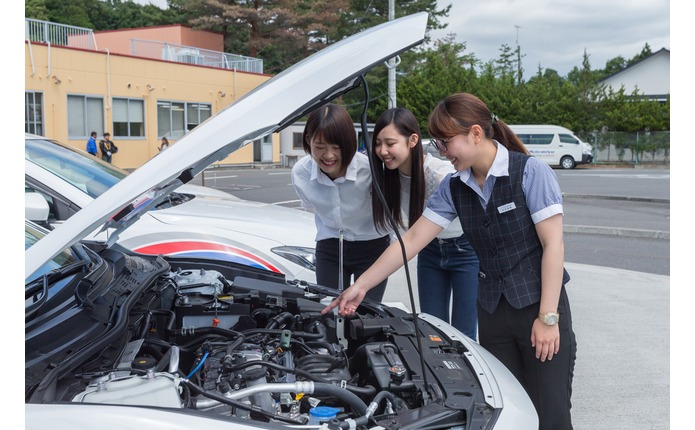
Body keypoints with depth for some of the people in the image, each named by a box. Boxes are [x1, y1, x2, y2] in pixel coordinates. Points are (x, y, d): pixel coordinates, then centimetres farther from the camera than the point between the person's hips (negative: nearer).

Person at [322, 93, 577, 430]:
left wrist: (548, 317, -16)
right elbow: (411, 240, 3)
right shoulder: (454, 188, 3)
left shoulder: (530, 172, -13)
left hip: (539, 306, -5)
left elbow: (553, 245, -14)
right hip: (492, 312, 5)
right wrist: (360, 286, 1)